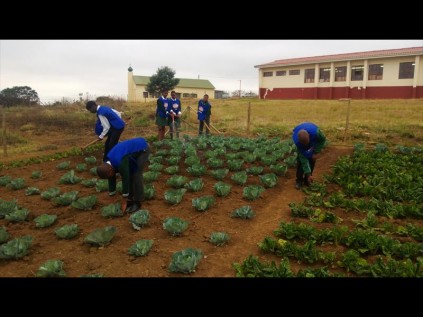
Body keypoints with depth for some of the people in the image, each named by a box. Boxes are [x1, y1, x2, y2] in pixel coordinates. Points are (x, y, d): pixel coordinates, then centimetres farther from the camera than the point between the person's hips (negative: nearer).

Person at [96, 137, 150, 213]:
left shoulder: (121, 163, -34)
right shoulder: (108, 162, -7)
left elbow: (125, 180, -27)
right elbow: (111, 179, 3)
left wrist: (124, 202, -17)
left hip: (143, 149, -8)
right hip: (134, 150, 8)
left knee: (136, 175, -13)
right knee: (129, 174, 4)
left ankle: (137, 202, -4)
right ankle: (130, 199, 14)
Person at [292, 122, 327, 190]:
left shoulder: (315, 132, -45)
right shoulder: (297, 141, -40)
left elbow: (323, 139, -19)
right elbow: (303, 158, -33)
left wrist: (316, 152, -22)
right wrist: (308, 174, -30)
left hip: (314, 141, 1)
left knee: (312, 159, -6)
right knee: (300, 159, -12)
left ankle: (307, 181, 6)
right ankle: (299, 180, 1)